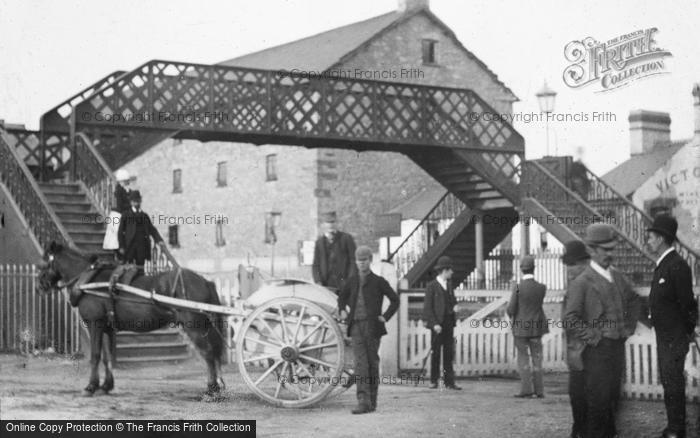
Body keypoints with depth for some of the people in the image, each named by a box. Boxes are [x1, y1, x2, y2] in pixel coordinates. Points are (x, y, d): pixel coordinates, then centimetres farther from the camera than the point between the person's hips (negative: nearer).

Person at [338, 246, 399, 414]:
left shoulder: (378, 281, 2)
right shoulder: (351, 281, 11)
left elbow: (395, 300, 7)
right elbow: (341, 298, 28)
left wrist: (385, 317, -2)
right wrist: (342, 311, 10)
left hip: (372, 326, -2)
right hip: (356, 327, 2)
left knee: (372, 363, 4)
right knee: (360, 363, -10)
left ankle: (372, 401, 15)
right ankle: (363, 401, -18)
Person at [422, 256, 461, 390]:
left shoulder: (449, 286, 15)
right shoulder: (431, 286, -6)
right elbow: (427, 307, -11)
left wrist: (454, 307, 5)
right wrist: (434, 324, -18)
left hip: (449, 323, 6)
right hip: (437, 325, -6)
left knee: (449, 353, 2)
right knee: (436, 353, 2)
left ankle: (449, 382, 3)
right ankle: (434, 381, 12)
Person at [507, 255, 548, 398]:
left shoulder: (518, 288, -15)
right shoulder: (542, 288, -6)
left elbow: (511, 309, -12)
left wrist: (511, 314, 11)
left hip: (520, 328, -3)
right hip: (536, 327, 3)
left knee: (523, 359, 5)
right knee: (537, 358, 10)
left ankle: (526, 389, 1)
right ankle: (539, 390, 10)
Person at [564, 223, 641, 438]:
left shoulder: (616, 276, 8)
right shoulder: (581, 283, -13)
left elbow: (633, 300, 25)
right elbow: (570, 320, -16)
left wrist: (629, 327, 14)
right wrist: (594, 337, -15)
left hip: (618, 346, 7)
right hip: (597, 349, -7)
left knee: (613, 395, 15)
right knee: (598, 399, -2)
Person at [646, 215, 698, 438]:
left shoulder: (677, 266, -20)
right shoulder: (663, 265, 10)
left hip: (675, 337, -10)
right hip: (664, 336, 10)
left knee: (673, 383, -3)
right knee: (668, 382, 17)